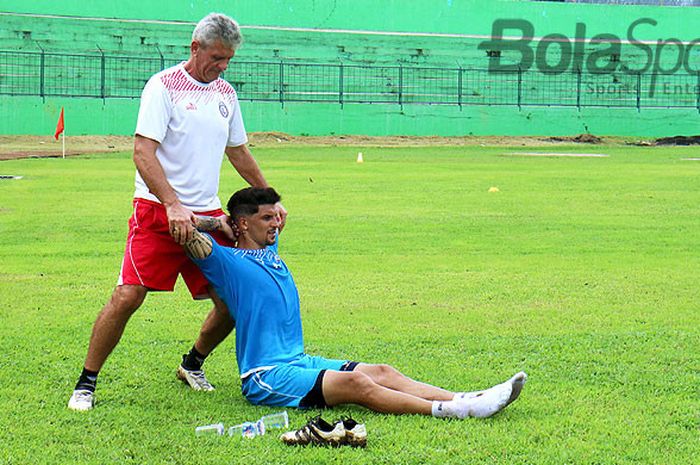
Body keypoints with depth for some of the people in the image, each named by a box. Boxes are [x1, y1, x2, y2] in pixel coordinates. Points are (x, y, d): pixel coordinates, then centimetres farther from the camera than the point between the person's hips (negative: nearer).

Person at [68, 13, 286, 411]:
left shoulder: (226, 93, 14)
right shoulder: (164, 86, -7)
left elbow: (239, 153, 27)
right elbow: (143, 152, -15)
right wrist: (173, 205, -26)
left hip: (208, 213, 6)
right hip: (158, 210, -6)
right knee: (128, 296, -15)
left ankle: (193, 365, 26)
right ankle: (86, 384, -1)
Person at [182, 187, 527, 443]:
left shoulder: (271, 253, 20)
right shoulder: (229, 263, -5)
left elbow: (272, 228, 44)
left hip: (299, 362, 9)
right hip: (266, 378, -9)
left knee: (381, 373, -10)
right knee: (354, 383, -28)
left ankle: (463, 400, -24)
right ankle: (451, 410, -38)